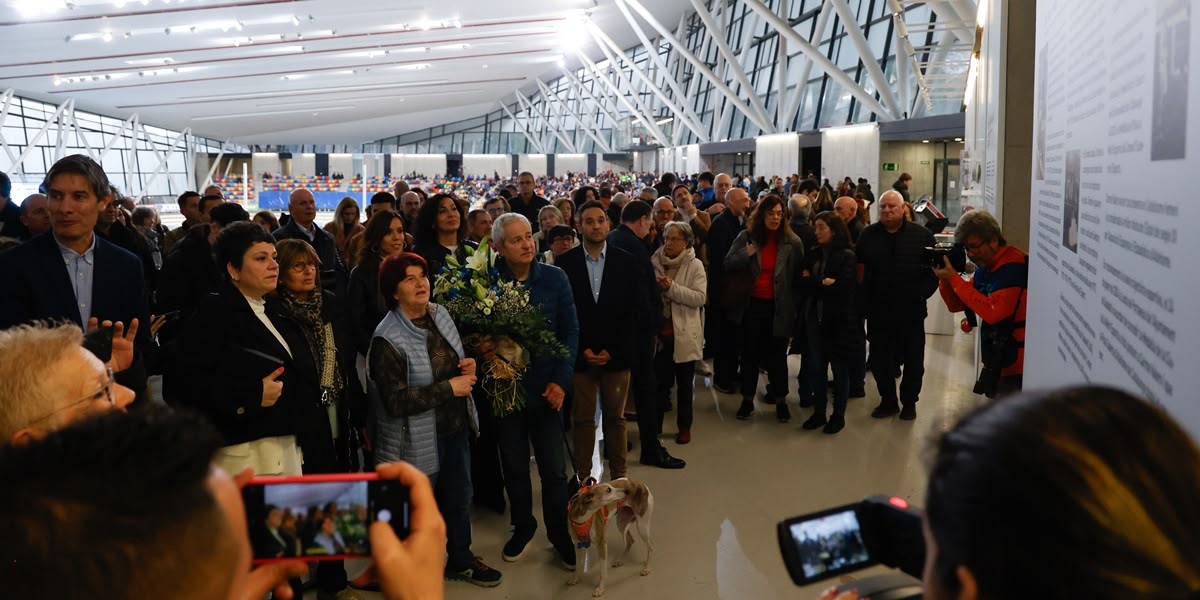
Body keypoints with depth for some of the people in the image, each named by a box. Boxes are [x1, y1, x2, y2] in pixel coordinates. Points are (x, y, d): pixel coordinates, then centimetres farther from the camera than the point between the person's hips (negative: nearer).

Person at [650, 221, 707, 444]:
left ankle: (684, 427, 22)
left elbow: (700, 297, -15)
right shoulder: (655, 262, 4)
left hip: (684, 335, -2)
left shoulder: (695, 265, -4)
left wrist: (671, 288, -22)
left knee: (684, 384, 10)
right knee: (660, 381, 11)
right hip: (660, 332, 2)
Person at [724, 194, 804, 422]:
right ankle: (747, 399, 24)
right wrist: (747, 254, -19)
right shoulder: (746, 237, -2)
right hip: (752, 304, 1)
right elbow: (728, 265, -5)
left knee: (777, 354, 10)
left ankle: (781, 400, 25)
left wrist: (795, 305, -8)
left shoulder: (792, 241, -5)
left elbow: (800, 274, -4)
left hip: (779, 307, -1)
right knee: (750, 353, 11)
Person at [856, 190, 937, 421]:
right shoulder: (868, 236, 3)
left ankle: (909, 402, 27)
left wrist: (923, 293, -6)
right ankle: (888, 400, 26)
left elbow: (935, 269, 1)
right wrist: (863, 300, -6)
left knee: (913, 361, 10)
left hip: (911, 312, -1)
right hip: (878, 312, 1)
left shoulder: (922, 235, -2)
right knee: (880, 360, 9)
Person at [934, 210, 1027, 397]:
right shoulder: (984, 267, 9)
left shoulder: (1013, 267, -19)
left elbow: (992, 312, -30)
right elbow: (956, 305, 11)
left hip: (1017, 365, -9)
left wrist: (954, 278, -25)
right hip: (998, 362, 9)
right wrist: (944, 278, -8)